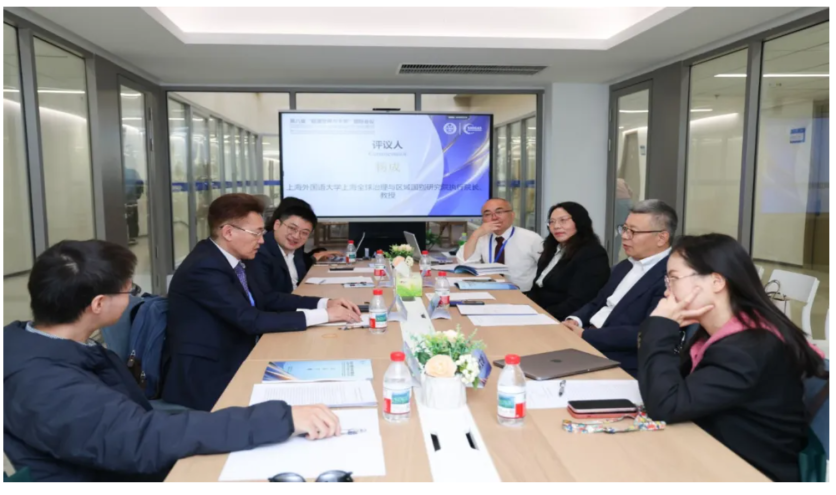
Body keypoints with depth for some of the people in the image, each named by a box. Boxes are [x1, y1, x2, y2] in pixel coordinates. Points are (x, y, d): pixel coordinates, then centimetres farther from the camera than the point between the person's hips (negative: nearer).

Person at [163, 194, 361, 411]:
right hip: (204, 380, -8)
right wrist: (323, 315, -22)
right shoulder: (204, 268, -22)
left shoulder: (232, 259, 4)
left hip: (230, 363, 8)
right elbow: (251, 321, -26)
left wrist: (324, 303, -2)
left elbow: (265, 301, 11)